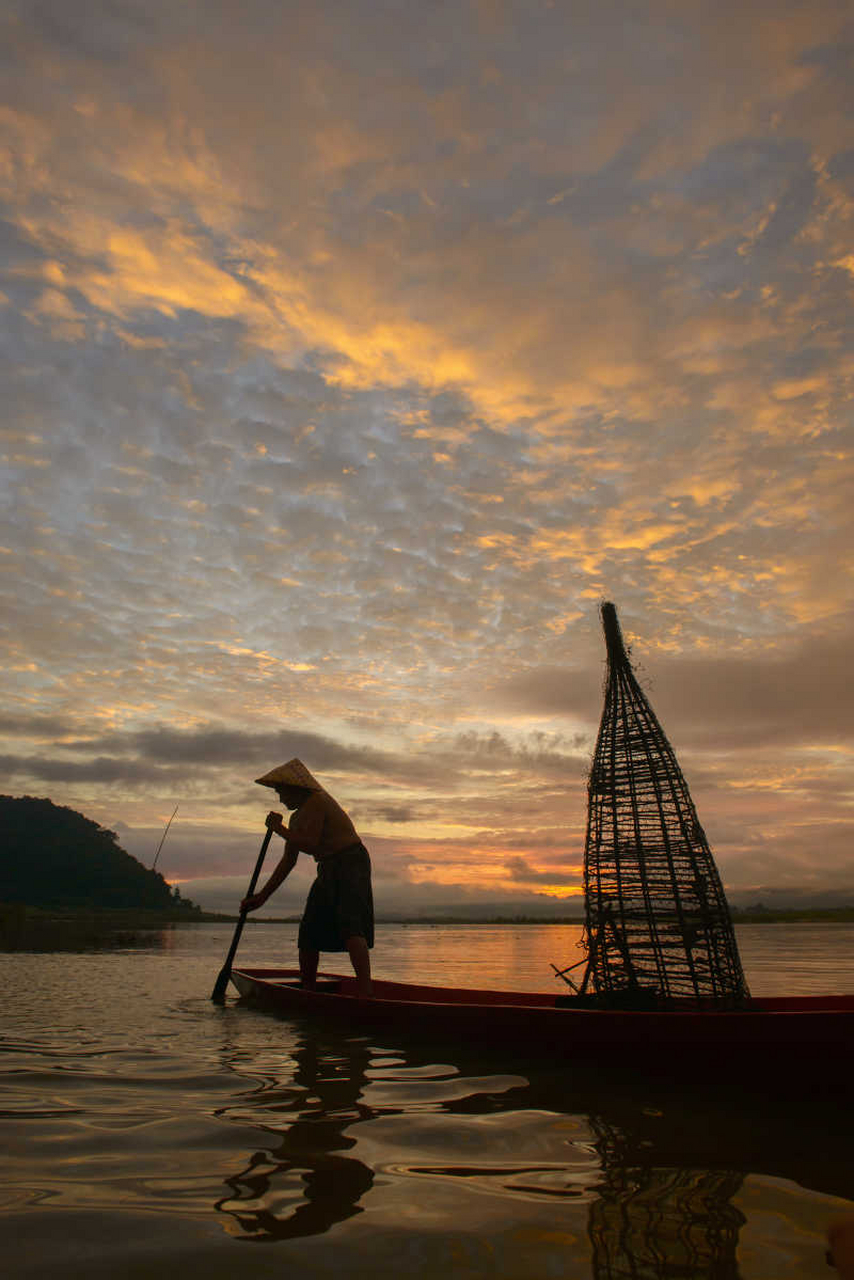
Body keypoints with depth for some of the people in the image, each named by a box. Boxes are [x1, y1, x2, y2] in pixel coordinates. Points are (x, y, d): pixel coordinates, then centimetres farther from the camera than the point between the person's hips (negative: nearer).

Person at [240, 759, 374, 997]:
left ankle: (365, 993, -29)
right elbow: (288, 861, 19)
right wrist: (262, 896, 17)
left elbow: (310, 845, -22)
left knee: (350, 926, -23)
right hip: (328, 870, 10)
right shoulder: (297, 818, 18)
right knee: (309, 932, 9)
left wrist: (280, 830, -10)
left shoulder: (316, 801, -11)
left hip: (351, 863, -10)